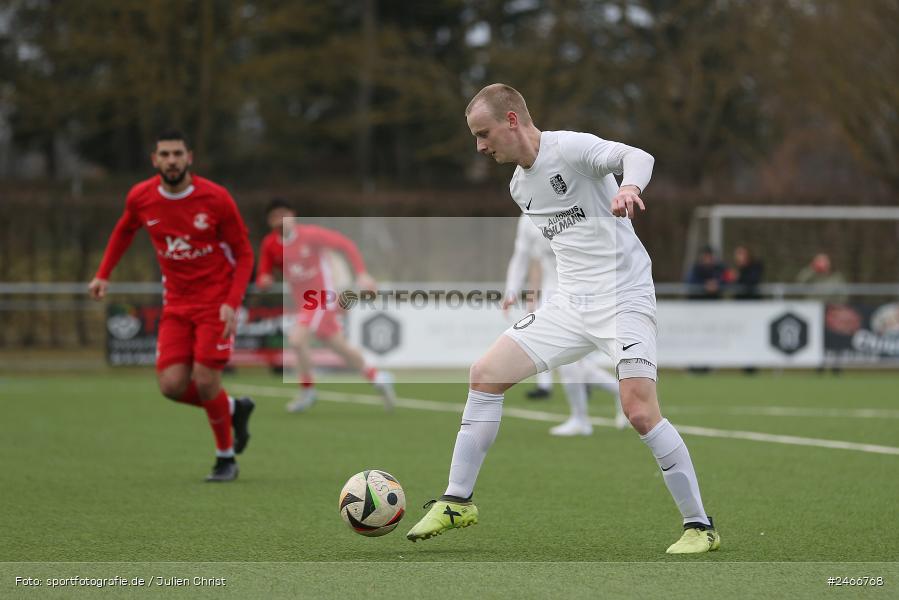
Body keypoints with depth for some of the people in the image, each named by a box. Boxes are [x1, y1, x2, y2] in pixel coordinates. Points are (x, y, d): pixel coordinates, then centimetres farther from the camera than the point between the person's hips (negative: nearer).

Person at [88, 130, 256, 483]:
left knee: (205, 381, -12)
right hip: (176, 304, 4)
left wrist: (232, 303, -18)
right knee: (171, 385, -9)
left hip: (216, 301, -4)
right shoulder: (141, 198, -5)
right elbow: (124, 231, 19)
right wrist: (103, 274, 11)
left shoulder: (216, 199, -14)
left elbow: (244, 254, -6)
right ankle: (234, 408, 21)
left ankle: (226, 459, 12)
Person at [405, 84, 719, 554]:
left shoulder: (569, 148, -13)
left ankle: (699, 527, -8)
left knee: (640, 412, -21)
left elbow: (637, 156, -30)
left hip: (625, 298, -8)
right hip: (570, 303, 8)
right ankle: (457, 502, 10)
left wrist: (629, 185, -52)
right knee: (485, 375, 2)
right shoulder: (520, 188, 13)